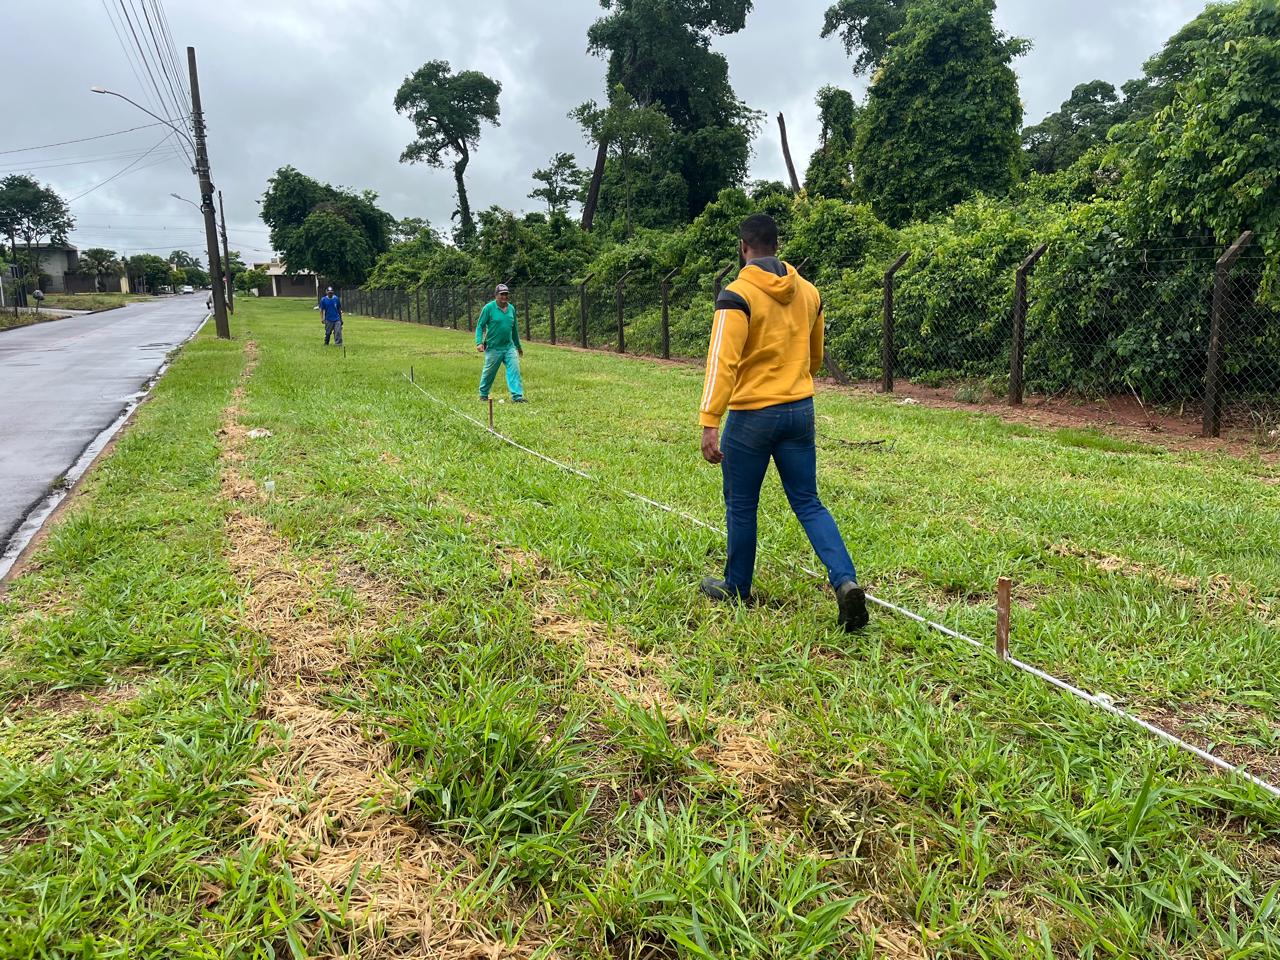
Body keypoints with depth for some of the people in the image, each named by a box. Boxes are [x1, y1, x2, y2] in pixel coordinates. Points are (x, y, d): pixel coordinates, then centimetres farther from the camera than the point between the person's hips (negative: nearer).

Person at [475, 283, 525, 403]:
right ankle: (483, 394, 28)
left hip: (509, 347, 4)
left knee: (514, 369, -9)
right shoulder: (489, 308, -7)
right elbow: (480, 326, -5)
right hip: (493, 348, -4)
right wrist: (479, 342, -17)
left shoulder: (511, 308, 8)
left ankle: (517, 396, -12)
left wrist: (518, 345, 24)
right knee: (489, 372, 8)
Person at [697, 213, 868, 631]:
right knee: (809, 503, 11)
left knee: (741, 506, 11)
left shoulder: (737, 295, -12)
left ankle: (736, 588, 27)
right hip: (800, 411, 5)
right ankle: (846, 581, -4)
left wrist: (709, 423, -24)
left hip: (752, 415, -5)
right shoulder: (808, 292, 8)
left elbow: (723, 362, -22)